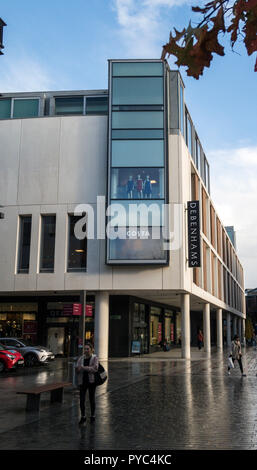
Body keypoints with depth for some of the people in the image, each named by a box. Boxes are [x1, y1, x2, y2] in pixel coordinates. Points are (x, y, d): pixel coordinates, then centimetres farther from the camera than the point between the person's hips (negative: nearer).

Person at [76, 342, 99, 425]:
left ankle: (92, 416, 25)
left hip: (91, 381, -3)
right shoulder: (81, 358, 5)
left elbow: (95, 369, -19)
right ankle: (83, 417, 16)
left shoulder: (95, 358, -5)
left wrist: (84, 367, -23)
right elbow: (77, 369, -3)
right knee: (81, 400, 0)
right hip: (82, 381, 3)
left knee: (92, 399, 8)